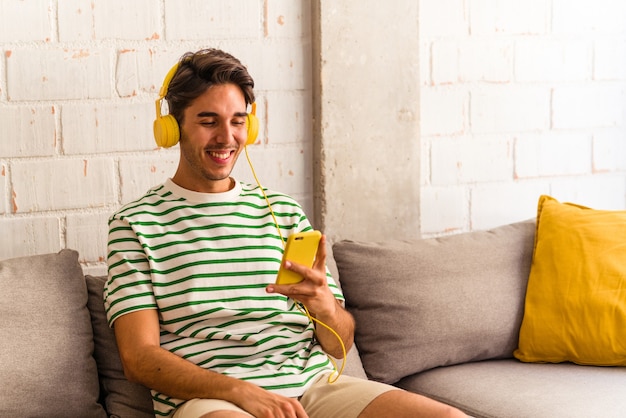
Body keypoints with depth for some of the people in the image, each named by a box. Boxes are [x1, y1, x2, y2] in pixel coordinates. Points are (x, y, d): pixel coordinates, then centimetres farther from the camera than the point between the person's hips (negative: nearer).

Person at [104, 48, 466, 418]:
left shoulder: (285, 213, 18)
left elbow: (339, 346, 15)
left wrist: (325, 306, -9)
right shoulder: (137, 223, 6)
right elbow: (139, 358, -5)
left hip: (311, 385, 4)